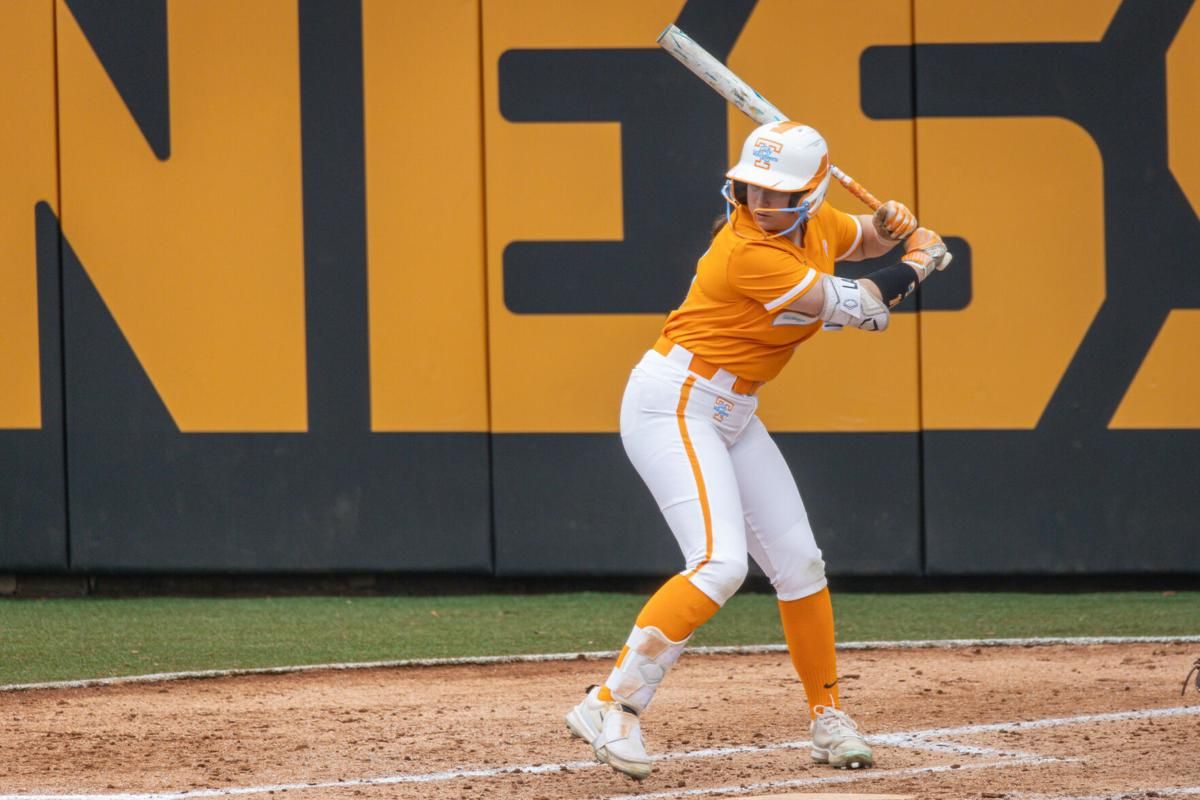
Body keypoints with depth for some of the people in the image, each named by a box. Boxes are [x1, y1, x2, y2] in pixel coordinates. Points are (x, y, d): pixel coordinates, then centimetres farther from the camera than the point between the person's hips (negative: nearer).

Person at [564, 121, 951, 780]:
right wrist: (916, 263, -1)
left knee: (798, 564, 11)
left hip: (731, 416, 9)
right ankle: (610, 706, -22)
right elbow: (852, 309, -18)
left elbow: (860, 240, 26)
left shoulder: (814, 226, 2)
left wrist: (887, 226, 2)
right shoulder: (748, 252, -25)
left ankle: (828, 718, 25)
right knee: (720, 563, -24)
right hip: (673, 405, -9)